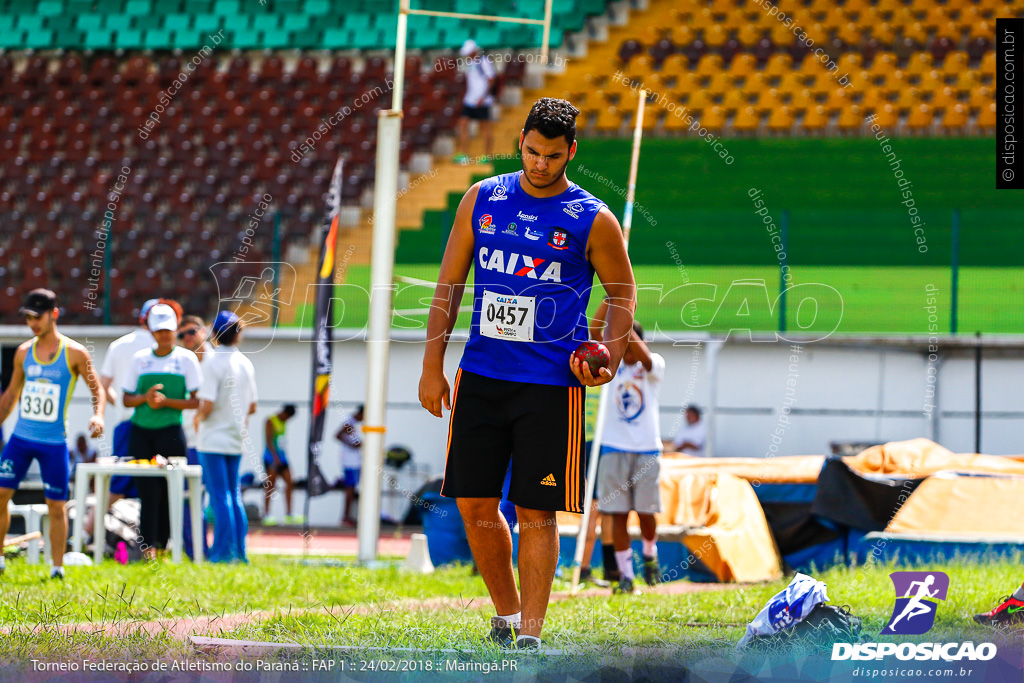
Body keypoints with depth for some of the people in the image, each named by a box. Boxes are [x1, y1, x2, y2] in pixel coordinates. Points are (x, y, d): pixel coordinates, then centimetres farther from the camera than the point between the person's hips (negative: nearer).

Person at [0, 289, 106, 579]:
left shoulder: (74, 353, -4)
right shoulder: (23, 352, 7)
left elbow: (96, 388, 4)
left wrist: (98, 415, -14)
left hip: (54, 441, -3)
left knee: (56, 506, 1)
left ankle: (57, 566, 11)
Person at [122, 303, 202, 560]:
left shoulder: (186, 359, 5)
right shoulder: (139, 359, 12)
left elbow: (196, 401, 1)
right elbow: (126, 399, 13)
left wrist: (166, 402, -10)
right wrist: (145, 397, -7)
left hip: (170, 431, -2)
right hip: (141, 431, 2)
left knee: (169, 490, -4)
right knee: (148, 489, -8)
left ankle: (163, 544, 3)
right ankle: (148, 545, -10)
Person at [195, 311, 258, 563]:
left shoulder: (213, 362, -13)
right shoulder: (246, 363, 6)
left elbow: (207, 405, -19)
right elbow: (252, 406, 11)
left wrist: (198, 417, 0)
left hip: (214, 439, -6)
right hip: (237, 437, 6)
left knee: (220, 497, -5)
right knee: (234, 495, 13)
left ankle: (222, 553, -6)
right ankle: (239, 552, 13)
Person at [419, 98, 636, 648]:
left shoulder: (592, 220, -2)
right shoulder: (482, 199, 6)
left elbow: (622, 294, 8)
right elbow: (450, 284, 10)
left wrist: (609, 362, -8)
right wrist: (433, 365, 4)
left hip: (551, 384, -3)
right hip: (480, 375, 3)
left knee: (535, 510, -5)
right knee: (473, 502, 3)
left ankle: (530, 635, 0)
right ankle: (506, 613, 21)